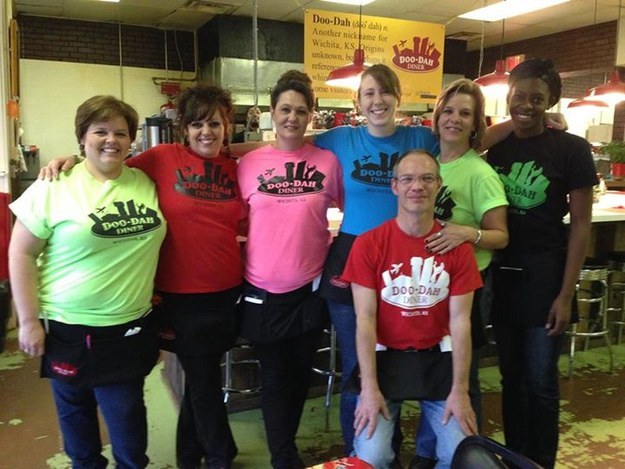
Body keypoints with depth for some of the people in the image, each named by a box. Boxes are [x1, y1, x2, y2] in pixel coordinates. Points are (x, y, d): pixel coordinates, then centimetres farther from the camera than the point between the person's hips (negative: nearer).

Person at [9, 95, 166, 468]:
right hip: (69, 329, -1)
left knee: (128, 419, 9)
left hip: (131, 328, 2)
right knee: (75, 411, 18)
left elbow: (153, 244, 14)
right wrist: (29, 321, -8)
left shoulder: (147, 183, 2)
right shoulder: (55, 187, -9)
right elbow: (21, 254, -6)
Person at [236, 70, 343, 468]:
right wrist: (245, 248, -2)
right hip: (262, 289, 0)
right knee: (275, 377, 11)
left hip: (309, 287, 1)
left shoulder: (327, 161, -3)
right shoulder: (250, 163, -2)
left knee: (300, 373, 17)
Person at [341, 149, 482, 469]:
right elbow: (365, 319, -10)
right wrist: (369, 388, -16)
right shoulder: (368, 244, -8)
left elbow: (460, 321, -3)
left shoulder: (457, 247, -2)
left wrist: (460, 390, -9)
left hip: (437, 357, 2)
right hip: (385, 356, -2)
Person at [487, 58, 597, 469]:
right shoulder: (495, 148, 5)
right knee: (511, 377, 14)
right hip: (501, 273, 4)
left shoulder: (571, 149, -6)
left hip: (544, 273, -3)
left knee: (540, 382, 4)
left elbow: (581, 225, -6)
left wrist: (566, 294, -10)